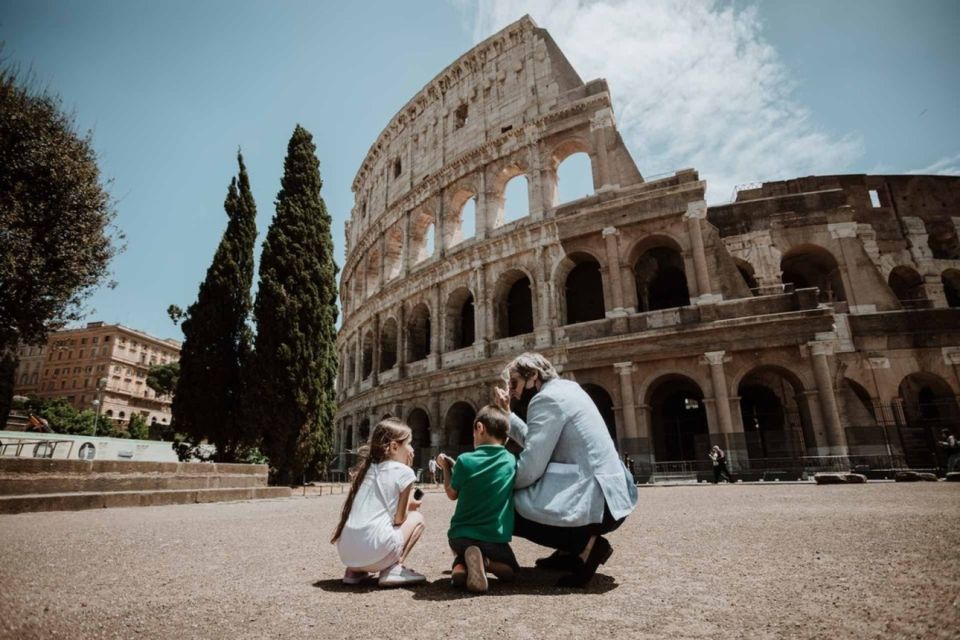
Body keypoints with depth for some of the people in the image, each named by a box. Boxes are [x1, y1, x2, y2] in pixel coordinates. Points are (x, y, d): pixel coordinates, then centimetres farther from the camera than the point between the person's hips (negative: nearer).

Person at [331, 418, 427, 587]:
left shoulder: (367, 468, 18)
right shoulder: (404, 471, -1)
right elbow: (399, 518, 2)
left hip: (347, 551, 7)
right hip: (375, 550, -7)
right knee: (417, 517, 17)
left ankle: (355, 570, 18)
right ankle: (393, 570, 1)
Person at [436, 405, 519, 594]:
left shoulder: (465, 460, -13)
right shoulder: (511, 461, -4)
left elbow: (452, 494, 3)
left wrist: (447, 468, 17)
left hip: (461, 535, 0)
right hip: (495, 538, 0)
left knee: (461, 549, 34)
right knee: (509, 570, 27)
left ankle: (461, 566, -2)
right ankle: (487, 562, -8)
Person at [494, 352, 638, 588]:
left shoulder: (547, 398, -14)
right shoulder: (564, 390, 15)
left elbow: (529, 470, -18)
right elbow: (536, 442, 19)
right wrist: (506, 414, 17)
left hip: (595, 502, -10)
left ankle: (585, 545, -6)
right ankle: (570, 551, 17)